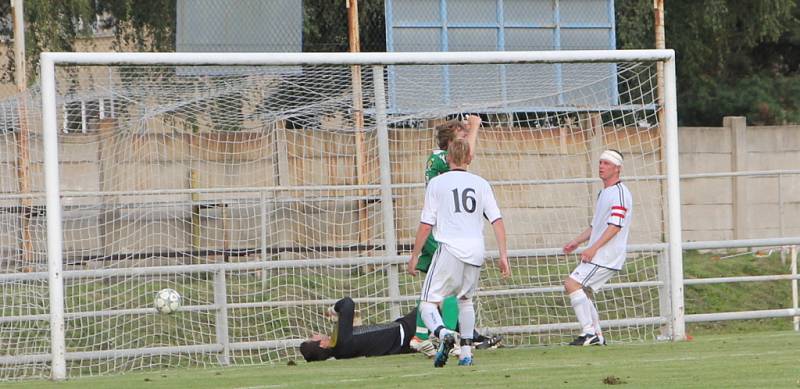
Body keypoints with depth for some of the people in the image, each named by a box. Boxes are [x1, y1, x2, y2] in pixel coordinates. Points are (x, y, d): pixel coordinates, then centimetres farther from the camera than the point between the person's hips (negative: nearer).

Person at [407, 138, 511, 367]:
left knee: (428, 304, -1)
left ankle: (443, 334, -31)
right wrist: (503, 256, 7)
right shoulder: (481, 184, 11)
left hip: (449, 248, -4)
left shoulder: (437, 183, 3)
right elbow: (497, 221, 5)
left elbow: (426, 225, 1)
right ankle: (466, 352, 19)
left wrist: (414, 256, 10)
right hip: (476, 252, 4)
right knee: (465, 299, 26)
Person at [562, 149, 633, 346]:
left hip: (606, 256, -10)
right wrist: (577, 242, 16)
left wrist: (593, 248, -26)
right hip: (596, 255, 10)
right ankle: (597, 336, 16)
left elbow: (615, 226, -21)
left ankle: (589, 332, -19)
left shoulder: (619, 193, -12)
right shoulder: (604, 193, 20)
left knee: (572, 284, -18)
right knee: (583, 291, 13)